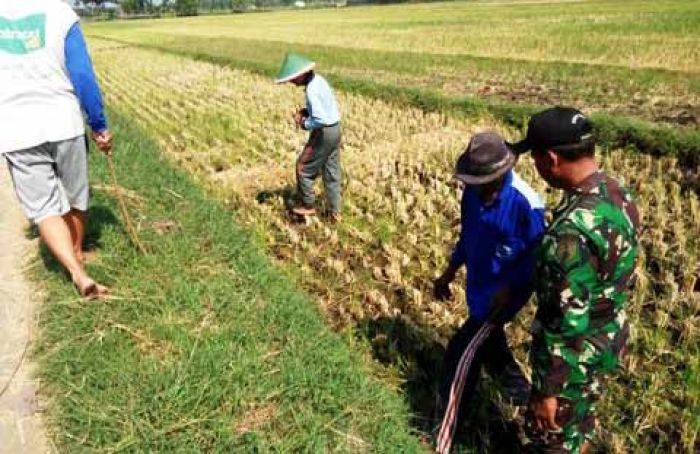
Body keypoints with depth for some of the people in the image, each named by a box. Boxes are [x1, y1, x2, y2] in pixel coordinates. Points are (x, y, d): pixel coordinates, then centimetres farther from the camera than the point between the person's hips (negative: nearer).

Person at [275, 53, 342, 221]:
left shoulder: (311, 89, -23)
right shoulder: (319, 79, 6)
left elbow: (320, 119, -30)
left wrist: (304, 124, -13)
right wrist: (305, 111, 7)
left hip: (324, 132, -9)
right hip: (335, 129, 9)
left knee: (303, 167, 7)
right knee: (331, 172, 14)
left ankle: (308, 206, 18)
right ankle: (335, 211, 20)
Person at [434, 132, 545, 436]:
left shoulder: (525, 203, -26)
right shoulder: (473, 192, -7)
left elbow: (537, 256, -17)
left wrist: (509, 288, -24)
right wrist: (450, 273, 9)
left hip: (506, 291, -7)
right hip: (478, 285, 7)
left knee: (461, 352, -7)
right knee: (487, 344, 24)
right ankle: (519, 391, 51)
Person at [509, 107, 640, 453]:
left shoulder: (573, 230, -35)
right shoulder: (619, 195, -6)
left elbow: (568, 320, -30)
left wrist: (548, 390, -19)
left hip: (575, 354, -8)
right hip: (609, 338, 8)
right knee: (581, 420, 29)